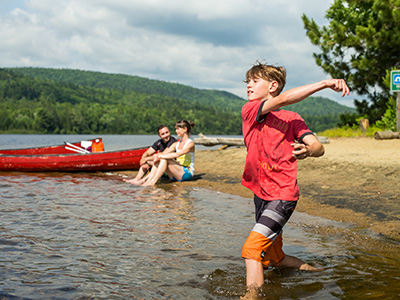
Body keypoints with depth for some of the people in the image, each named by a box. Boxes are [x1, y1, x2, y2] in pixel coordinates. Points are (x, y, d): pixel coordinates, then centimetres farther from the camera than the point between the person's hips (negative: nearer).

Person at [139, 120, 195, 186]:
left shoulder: (190, 144, -10)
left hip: (187, 173, -7)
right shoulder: (176, 144, 15)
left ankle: (153, 182, -29)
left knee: (164, 159, -25)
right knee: (158, 159, -10)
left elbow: (177, 154, -25)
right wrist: (158, 155, -15)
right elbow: (164, 153, 8)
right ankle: (148, 179, -22)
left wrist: (162, 156, -21)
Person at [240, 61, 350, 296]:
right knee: (275, 259, 17)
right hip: (261, 194, 5)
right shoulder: (249, 111, 1)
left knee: (252, 248, -22)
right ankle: (313, 270, 40)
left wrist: (308, 150, -32)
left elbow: (319, 148, -8)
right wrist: (324, 84, -22)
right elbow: (282, 99, -15)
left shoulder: (291, 118, -1)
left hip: (283, 195, -5)